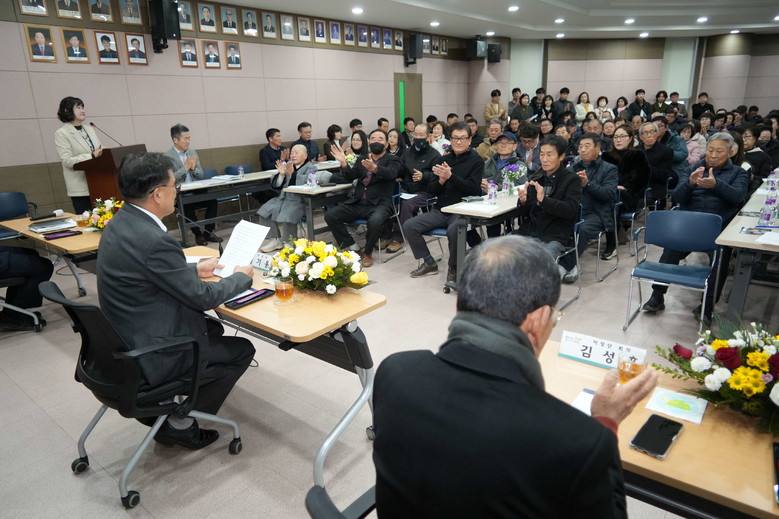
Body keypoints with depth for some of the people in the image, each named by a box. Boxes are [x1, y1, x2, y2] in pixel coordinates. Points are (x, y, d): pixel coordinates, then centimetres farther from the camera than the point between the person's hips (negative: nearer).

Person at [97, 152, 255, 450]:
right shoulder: (152, 239, -30)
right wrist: (241, 277, -3)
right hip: (148, 357, -9)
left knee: (212, 328, 26)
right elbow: (202, 297, -20)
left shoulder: (121, 223, -1)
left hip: (124, 340, 9)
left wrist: (195, 269, 14)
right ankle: (181, 424, 15)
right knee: (242, 349, 7)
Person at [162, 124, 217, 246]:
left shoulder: (193, 153, 13)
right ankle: (197, 234, -11)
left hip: (196, 191, 5)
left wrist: (193, 168, -8)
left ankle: (208, 231, -9)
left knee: (212, 199, -22)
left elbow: (201, 176, 12)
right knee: (189, 206, -33)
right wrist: (185, 167, -15)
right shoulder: (167, 157, -4)